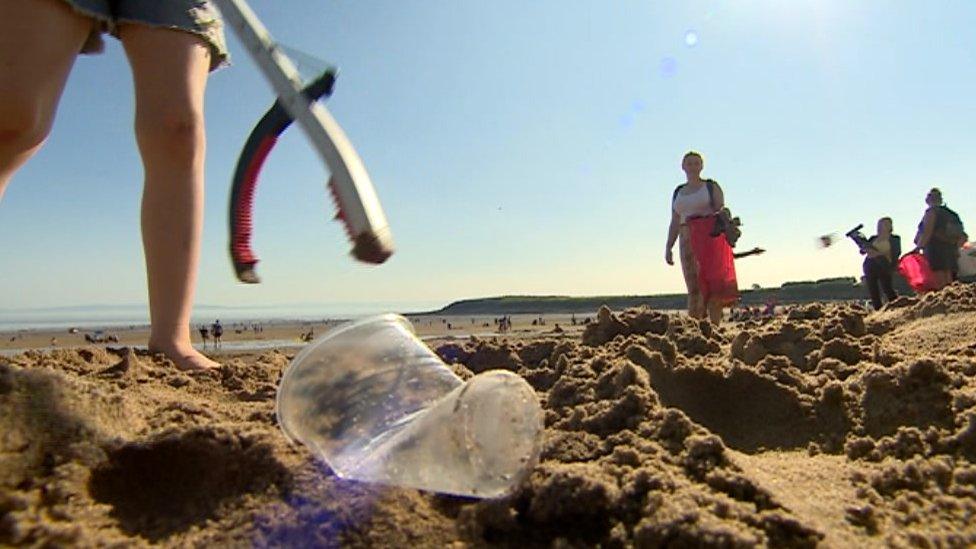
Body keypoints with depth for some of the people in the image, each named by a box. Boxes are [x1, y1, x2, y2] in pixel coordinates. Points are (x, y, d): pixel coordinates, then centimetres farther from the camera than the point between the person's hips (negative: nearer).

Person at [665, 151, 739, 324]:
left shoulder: (712, 187, 9)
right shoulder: (678, 193, 19)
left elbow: (722, 212, -1)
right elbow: (675, 223, 16)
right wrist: (668, 247, 7)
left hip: (711, 237, -3)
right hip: (688, 241, 3)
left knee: (712, 285, -9)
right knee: (694, 287, -5)